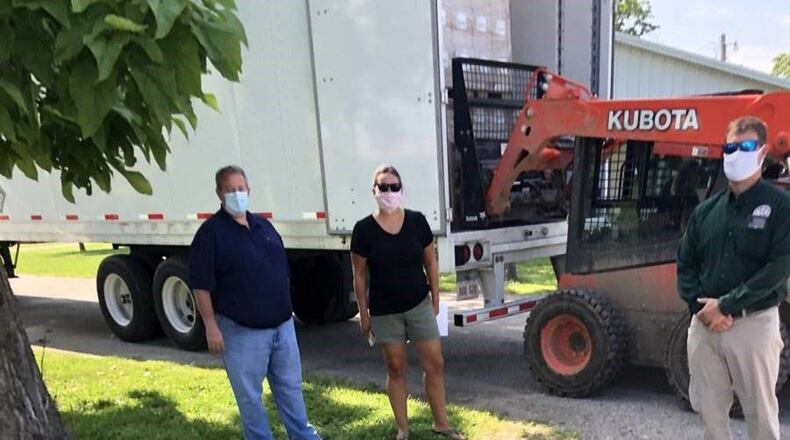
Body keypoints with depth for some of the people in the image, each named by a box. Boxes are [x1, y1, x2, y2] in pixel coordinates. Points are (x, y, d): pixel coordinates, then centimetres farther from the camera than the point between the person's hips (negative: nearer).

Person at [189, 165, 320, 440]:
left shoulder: (263, 225, 10)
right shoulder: (211, 232, -10)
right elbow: (201, 285, -13)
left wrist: (286, 309, 16)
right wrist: (211, 326, -16)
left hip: (282, 324, 6)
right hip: (242, 331, -6)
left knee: (290, 386, 16)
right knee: (249, 394, 7)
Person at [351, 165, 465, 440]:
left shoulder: (417, 221, -5)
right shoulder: (364, 229, -10)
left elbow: (430, 264, 5)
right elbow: (359, 276, -4)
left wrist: (435, 300, 6)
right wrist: (364, 314, -2)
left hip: (419, 305, 2)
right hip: (384, 312, -1)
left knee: (435, 364, 5)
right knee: (396, 369, 10)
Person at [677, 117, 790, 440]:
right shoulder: (706, 210, 10)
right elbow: (685, 262, 10)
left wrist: (727, 305, -16)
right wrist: (700, 306, -7)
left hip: (754, 324, -4)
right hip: (704, 324, 5)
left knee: (760, 412, 6)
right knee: (708, 408, 12)